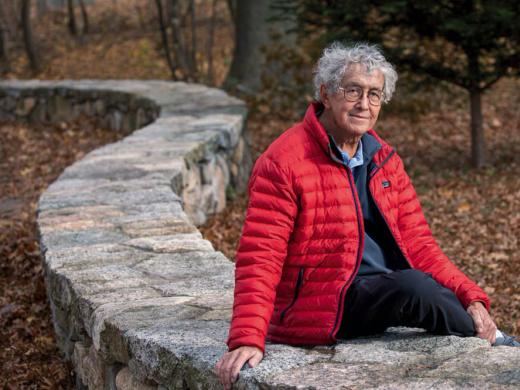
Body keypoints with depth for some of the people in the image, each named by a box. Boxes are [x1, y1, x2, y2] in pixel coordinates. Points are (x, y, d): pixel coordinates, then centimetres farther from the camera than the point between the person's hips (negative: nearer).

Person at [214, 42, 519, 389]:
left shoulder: (385, 160, 11)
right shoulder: (283, 163, -11)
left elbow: (417, 244, 9)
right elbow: (260, 257, -15)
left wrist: (472, 298, -5)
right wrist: (247, 340, -27)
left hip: (389, 291, 7)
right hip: (317, 307, -6)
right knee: (414, 287, -28)